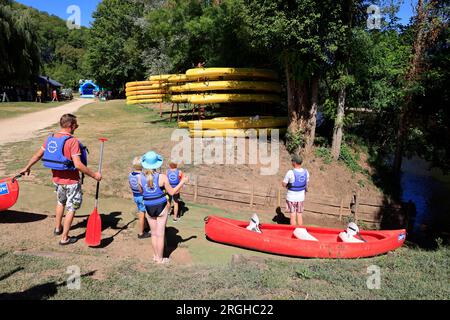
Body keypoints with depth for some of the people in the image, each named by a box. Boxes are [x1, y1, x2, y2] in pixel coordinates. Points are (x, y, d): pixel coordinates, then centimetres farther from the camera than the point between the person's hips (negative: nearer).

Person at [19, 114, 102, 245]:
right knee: (71, 208, 8)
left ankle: (57, 228, 44)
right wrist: (94, 175, -19)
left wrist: (27, 167, 26)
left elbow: (38, 155, 11)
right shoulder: (72, 141, -22)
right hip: (71, 181, -7)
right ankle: (64, 238, 14)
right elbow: (78, 165, -28)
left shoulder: (50, 138, 0)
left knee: (61, 202, 30)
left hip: (57, 179, 7)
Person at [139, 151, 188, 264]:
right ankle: (160, 259, 19)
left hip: (149, 208, 3)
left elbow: (142, 192, 10)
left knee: (154, 233, 18)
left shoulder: (141, 178, -6)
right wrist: (183, 181, 2)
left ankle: (156, 256, 30)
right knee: (160, 234, 8)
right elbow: (172, 192, -8)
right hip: (161, 207, -3)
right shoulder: (162, 177, -15)